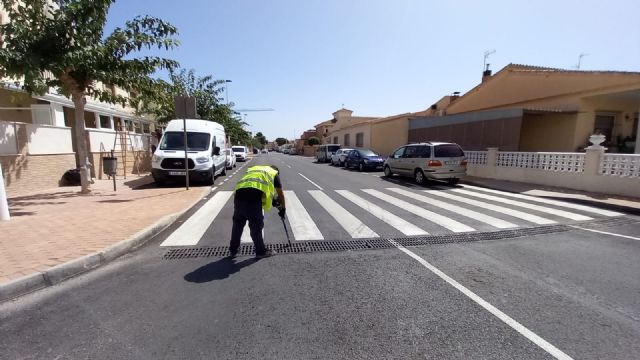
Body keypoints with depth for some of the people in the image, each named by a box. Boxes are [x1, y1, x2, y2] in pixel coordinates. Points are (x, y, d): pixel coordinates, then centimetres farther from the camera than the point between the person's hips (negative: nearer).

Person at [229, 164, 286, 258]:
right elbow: (280, 194, 28)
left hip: (239, 192, 5)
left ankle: (233, 250, 32)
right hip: (254, 195, -5)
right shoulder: (274, 173, 23)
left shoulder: (254, 169, 38)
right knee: (256, 226, 7)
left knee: (237, 224, 19)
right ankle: (261, 251, 21)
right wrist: (283, 208, 43)